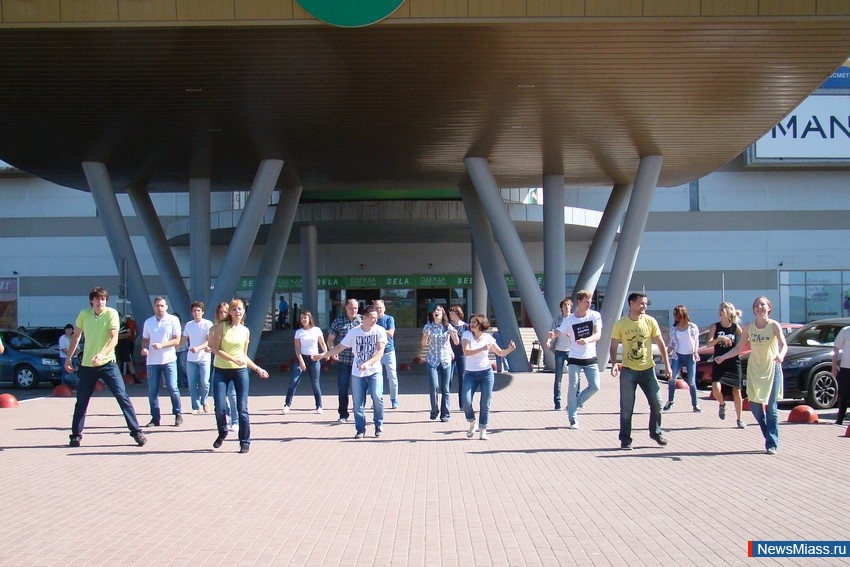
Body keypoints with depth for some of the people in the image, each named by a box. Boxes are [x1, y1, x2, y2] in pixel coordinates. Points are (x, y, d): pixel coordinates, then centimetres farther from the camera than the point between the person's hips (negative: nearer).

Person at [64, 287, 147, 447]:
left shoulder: (111, 313, -9)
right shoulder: (84, 314, 1)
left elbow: (114, 338, -18)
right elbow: (76, 336, 15)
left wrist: (102, 354, -34)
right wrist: (68, 357, 13)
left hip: (107, 363, -3)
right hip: (87, 365, 3)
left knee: (122, 396, -10)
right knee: (81, 401, 8)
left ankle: (136, 432, -6)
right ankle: (76, 435, 21)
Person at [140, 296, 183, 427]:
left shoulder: (173, 320, 0)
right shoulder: (148, 322, 12)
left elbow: (177, 340, -5)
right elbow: (145, 340, 17)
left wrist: (161, 345, -17)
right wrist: (144, 348, -5)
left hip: (168, 360, -3)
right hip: (152, 361, 3)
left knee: (172, 388, -6)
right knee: (152, 391, 3)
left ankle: (178, 415, 8)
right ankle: (155, 418, 11)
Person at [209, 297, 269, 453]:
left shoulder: (245, 331, 8)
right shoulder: (221, 326, -2)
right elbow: (215, 349, -8)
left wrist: (257, 369, 13)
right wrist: (233, 359, -17)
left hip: (240, 371, 2)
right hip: (221, 371, -2)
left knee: (242, 408, -4)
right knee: (220, 408, -5)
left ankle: (245, 442, 5)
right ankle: (222, 433, 24)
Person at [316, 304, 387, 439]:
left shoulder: (379, 330, -5)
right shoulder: (354, 332, 0)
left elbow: (380, 351, -13)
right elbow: (339, 347, 7)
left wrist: (367, 363, -28)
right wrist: (322, 355, -1)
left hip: (374, 371, -2)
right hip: (357, 373, 2)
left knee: (377, 396, -17)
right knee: (358, 403, 1)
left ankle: (379, 425, 2)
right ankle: (360, 429, 14)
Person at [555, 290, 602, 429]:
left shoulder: (595, 316, -5)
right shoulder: (569, 320, -5)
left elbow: (598, 335, -15)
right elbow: (558, 333, -6)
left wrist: (587, 340, -36)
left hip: (590, 358, 2)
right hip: (575, 359, -2)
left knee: (595, 386, -2)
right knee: (573, 387, -6)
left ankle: (572, 406, 18)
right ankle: (572, 419, 3)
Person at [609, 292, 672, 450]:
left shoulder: (650, 321, -2)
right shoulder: (620, 324, -6)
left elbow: (661, 343, 3)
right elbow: (613, 346, -1)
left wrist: (667, 364, -1)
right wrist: (614, 363, -16)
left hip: (647, 369, 2)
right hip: (628, 371, -2)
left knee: (656, 403, 4)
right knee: (626, 407, 0)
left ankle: (656, 432, 25)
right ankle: (625, 439, 12)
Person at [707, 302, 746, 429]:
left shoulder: (736, 327, -1)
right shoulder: (715, 326, -1)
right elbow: (708, 344, -11)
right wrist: (720, 338, -28)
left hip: (734, 363, 0)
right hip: (719, 364, 0)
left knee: (736, 392, 5)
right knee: (716, 389, -17)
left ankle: (739, 419, 20)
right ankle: (722, 404, 17)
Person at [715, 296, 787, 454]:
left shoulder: (774, 325, -8)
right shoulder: (748, 327, 3)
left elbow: (783, 344, -22)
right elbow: (739, 348, 8)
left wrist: (781, 355, -43)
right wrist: (723, 357, -4)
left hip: (772, 369, -3)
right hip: (754, 370, 4)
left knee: (771, 408, -4)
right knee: (755, 406, 0)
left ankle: (772, 444, 1)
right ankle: (769, 435, 23)